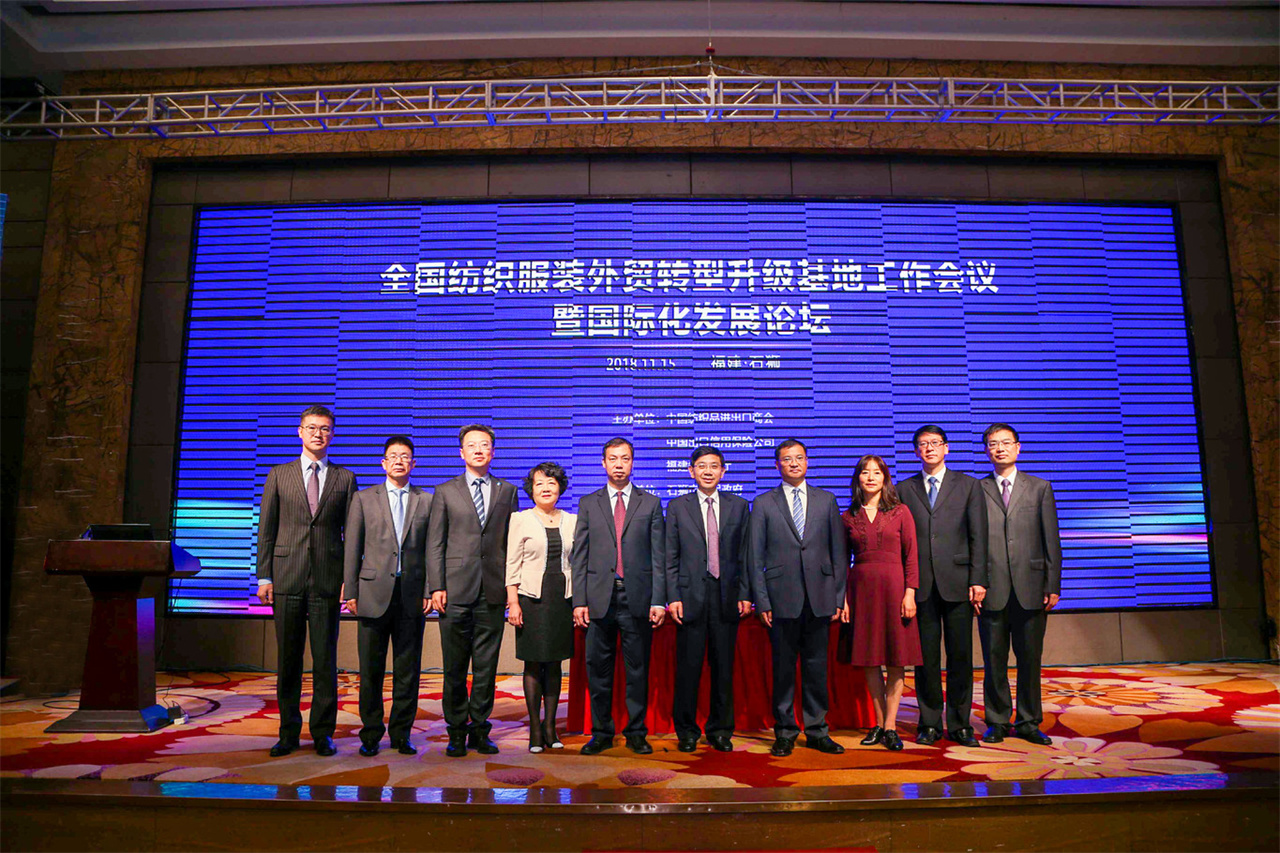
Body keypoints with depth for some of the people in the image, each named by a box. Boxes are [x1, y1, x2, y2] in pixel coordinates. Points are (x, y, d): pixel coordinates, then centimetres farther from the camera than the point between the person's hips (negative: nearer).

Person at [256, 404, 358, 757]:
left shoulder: (345, 478, 8)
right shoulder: (279, 475, 10)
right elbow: (266, 528, 8)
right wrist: (264, 576, 0)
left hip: (327, 579, -1)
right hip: (287, 578, 1)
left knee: (325, 659, 2)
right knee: (288, 659, 7)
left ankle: (323, 732, 13)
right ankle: (289, 732, 19)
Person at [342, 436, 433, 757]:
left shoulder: (427, 501, 9)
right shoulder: (363, 498, 8)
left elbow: (432, 550, 7)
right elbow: (352, 549, 5)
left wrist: (430, 591, -1)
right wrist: (351, 592, 0)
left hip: (412, 595, 1)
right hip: (373, 594, 0)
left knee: (408, 671, 6)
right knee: (371, 670, 5)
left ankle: (401, 734, 18)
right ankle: (371, 734, 18)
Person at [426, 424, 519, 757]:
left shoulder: (508, 491, 11)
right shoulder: (445, 492, 7)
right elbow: (434, 544, 4)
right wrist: (436, 587, -5)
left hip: (493, 592, 1)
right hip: (456, 592, -1)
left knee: (486, 667, 6)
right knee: (454, 667, 5)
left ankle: (480, 730, 18)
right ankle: (457, 731, 18)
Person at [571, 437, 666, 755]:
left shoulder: (651, 503, 7)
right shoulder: (588, 503, 9)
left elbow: (658, 557, 3)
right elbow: (579, 556, 6)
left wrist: (658, 601, -5)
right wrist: (579, 601, -2)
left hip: (638, 599, -1)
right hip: (599, 598, 1)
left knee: (638, 670, 6)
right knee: (598, 670, 7)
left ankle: (636, 733, 20)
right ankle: (601, 733, 21)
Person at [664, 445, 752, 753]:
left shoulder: (738, 506, 9)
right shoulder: (677, 506, 5)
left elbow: (744, 554, 8)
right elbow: (670, 557, 3)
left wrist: (745, 595, 1)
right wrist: (672, 597, -4)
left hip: (727, 596, 1)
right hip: (691, 595, -1)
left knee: (724, 667, 7)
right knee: (688, 666, 2)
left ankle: (720, 730, 21)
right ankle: (686, 731, 17)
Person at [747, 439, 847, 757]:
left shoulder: (826, 500, 10)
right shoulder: (763, 503, 4)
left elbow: (838, 552, 9)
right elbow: (755, 558, 2)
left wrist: (839, 596, 3)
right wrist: (762, 601, -4)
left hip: (819, 598, 2)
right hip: (782, 597, -1)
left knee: (816, 667, 8)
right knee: (783, 668, 5)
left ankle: (817, 731, 20)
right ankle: (785, 732, 18)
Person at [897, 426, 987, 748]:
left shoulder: (968, 486, 8)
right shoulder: (904, 489, 10)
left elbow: (978, 537, 3)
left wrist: (977, 580, -5)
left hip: (957, 583, 0)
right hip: (920, 585, 1)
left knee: (961, 656, 4)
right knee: (926, 658, 5)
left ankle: (959, 724, 16)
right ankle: (929, 723, 16)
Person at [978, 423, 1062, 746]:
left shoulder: (1040, 488, 9)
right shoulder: (976, 490, 6)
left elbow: (1051, 541, 7)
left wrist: (1053, 586, 1)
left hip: (1030, 588, 1)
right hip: (991, 589, -1)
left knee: (1030, 659, 7)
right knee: (994, 661, 5)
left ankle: (1029, 722, 20)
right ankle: (997, 722, 18)